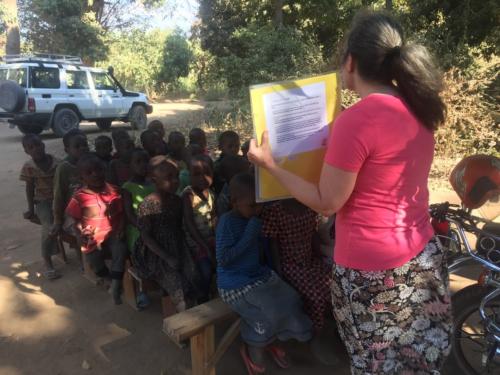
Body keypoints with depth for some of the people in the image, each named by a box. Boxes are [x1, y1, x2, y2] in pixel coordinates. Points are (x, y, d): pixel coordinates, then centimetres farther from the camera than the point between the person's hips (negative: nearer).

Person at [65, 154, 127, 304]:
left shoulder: (113, 191, 1)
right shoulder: (79, 197, -5)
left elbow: (121, 213, 5)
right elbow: (76, 221, 0)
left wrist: (120, 228, -11)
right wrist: (80, 236, -17)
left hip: (112, 234, 1)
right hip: (93, 238, 0)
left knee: (121, 249, -29)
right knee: (96, 265, -18)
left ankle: (116, 285, -12)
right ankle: (117, 279, 15)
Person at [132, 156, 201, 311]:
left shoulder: (177, 201, 2)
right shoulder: (147, 205, -15)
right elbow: (146, 237, -13)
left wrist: (182, 250, -3)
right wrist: (167, 258, -17)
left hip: (177, 249, 5)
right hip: (155, 253, -5)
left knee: (193, 279, -13)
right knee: (176, 283, -18)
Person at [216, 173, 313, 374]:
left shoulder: (255, 217, 3)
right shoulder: (227, 222, -19)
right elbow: (223, 259, -23)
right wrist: (249, 235, -24)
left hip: (259, 274, 7)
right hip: (235, 284, -7)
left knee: (290, 300, -6)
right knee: (270, 312, -20)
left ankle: (269, 342, 21)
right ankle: (252, 350, 11)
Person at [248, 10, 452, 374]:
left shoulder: (356, 120, -24)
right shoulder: (419, 108, 1)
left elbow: (327, 202, -17)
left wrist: (269, 164, -10)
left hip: (373, 270, -8)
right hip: (425, 258, 8)